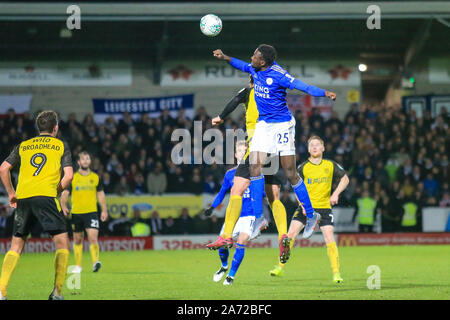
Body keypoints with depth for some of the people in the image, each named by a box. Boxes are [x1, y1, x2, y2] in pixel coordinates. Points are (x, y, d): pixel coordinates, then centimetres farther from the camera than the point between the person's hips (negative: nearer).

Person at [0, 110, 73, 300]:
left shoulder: (23, 146, 21)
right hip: (45, 196, -4)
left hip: (23, 198, 4)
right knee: (62, 243, 3)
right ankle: (57, 293, -6)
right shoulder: (61, 146, 13)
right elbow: (68, 176, 3)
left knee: (16, 246, 11)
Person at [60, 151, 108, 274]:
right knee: (78, 240, 9)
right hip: (76, 213, 1)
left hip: (92, 212, -1)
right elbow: (65, 193, 1)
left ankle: (95, 262, -23)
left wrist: (104, 210, 12)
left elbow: (100, 194, 16)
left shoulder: (96, 177, 8)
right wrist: (63, 206, -15)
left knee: (93, 237, -18)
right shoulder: (72, 178, 3)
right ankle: (78, 266, 20)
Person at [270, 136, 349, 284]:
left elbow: (345, 179, 10)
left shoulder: (331, 165, 1)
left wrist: (336, 194, -5)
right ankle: (280, 267, -2)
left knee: (329, 238, -12)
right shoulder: (303, 167, 0)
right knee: (291, 234, -10)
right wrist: (303, 204, -10)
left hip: (324, 207, -1)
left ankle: (336, 273, -4)